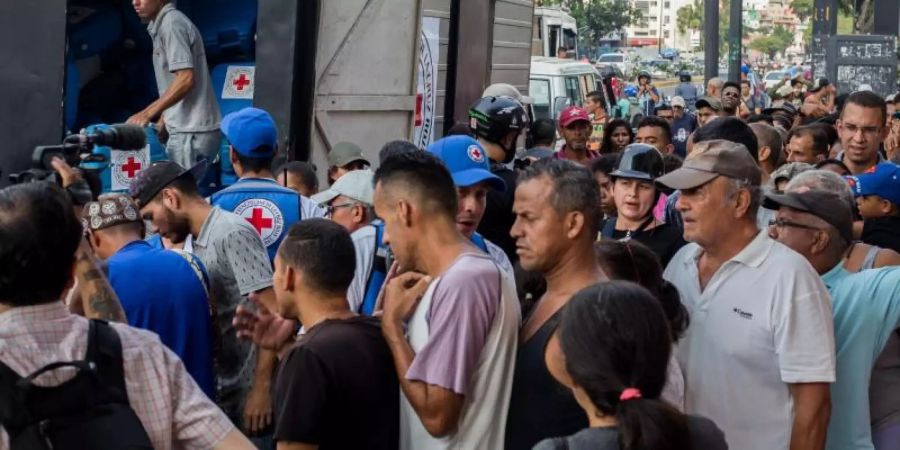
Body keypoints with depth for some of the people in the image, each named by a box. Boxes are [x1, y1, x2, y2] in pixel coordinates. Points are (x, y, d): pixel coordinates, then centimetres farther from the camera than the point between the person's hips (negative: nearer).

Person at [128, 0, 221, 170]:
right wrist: (161, 125, 17)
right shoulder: (161, 25, 17)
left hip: (192, 132, -10)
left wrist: (147, 113, -21)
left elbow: (186, 79, -21)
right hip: (187, 130, 10)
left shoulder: (172, 24, -12)